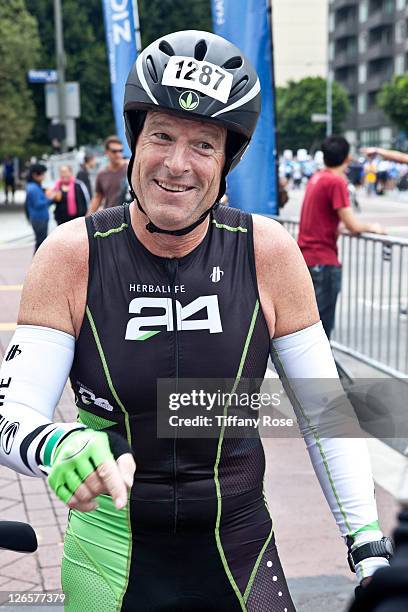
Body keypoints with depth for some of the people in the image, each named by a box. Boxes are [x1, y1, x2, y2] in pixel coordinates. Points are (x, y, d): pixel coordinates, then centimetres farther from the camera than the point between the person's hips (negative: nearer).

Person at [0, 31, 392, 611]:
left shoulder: (268, 252, -11)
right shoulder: (73, 255, -13)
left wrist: (370, 550, -7)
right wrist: (59, 446, -38)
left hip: (238, 550, 1)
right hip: (111, 558, 0)